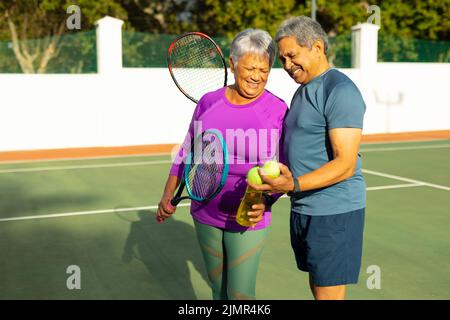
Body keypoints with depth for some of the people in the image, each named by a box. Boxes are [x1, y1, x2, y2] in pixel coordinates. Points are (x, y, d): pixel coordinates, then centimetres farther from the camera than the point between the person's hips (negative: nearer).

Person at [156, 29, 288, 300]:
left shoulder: (278, 111, -10)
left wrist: (264, 202, -24)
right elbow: (187, 152, 9)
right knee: (219, 289, 17)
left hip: (248, 220, -3)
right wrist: (168, 195, 3)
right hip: (205, 215, 4)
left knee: (240, 294, -2)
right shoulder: (208, 103, 0)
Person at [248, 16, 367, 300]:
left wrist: (294, 185, -35)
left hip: (334, 213, -9)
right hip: (304, 210, 9)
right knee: (317, 286, 17)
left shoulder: (340, 91, -16)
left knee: (328, 294, -3)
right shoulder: (303, 91, 15)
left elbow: (345, 165, -23)